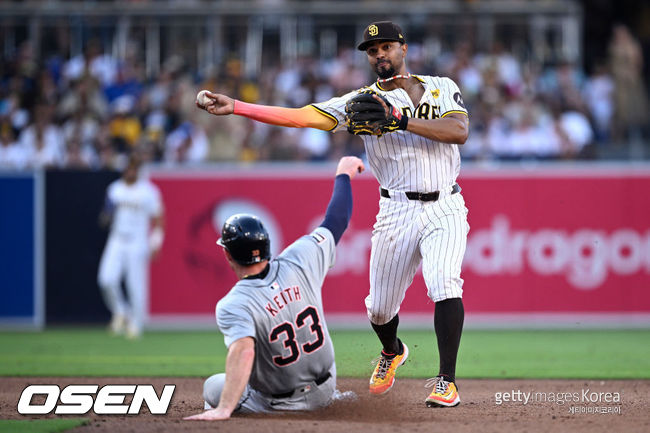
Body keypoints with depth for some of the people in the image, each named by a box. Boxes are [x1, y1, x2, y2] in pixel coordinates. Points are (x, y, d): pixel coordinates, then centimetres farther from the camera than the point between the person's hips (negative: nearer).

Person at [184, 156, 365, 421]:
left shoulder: (233, 305, -28)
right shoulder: (299, 262, -14)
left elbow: (243, 352, -44)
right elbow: (335, 222, 0)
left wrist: (224, 409, -52)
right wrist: (343, 175, 18)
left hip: (281, 406, -5)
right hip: (325, 392, 5)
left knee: (212, 386, 17)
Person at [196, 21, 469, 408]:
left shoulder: (441, 88, 4)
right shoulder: (362, 102, 4)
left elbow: (460, 131, -14)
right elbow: (301, 116, -6)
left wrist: (402, 121, -22)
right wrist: (234, 107, -15)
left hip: (445, 207, -2)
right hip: (397, 212, 2)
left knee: (445, 284, -24)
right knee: (380, 306, 6)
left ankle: (447, 380, -16)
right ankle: (392, 353, 42)